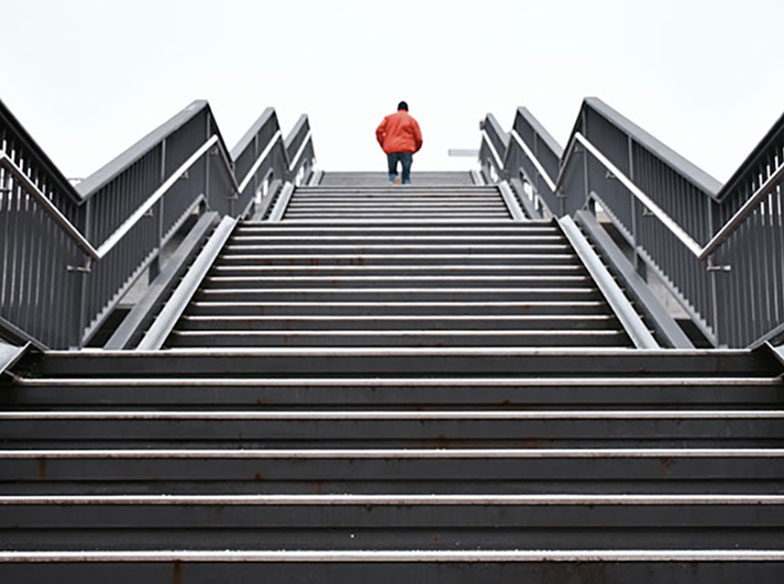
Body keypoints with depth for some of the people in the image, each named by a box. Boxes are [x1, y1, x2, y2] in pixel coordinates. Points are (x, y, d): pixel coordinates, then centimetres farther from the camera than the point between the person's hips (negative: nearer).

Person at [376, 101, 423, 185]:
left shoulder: (389, 117, 18)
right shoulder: (412, 120, 13)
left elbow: (379, 131, 4)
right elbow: (419, 139, 6)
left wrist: (383, 146, 12)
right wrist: (414, 150, 23)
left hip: (391, 150, 1)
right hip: (406, 150, -1)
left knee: (392, 172, 14)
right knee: (406, 176, 4)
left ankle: (394, 178, -18)